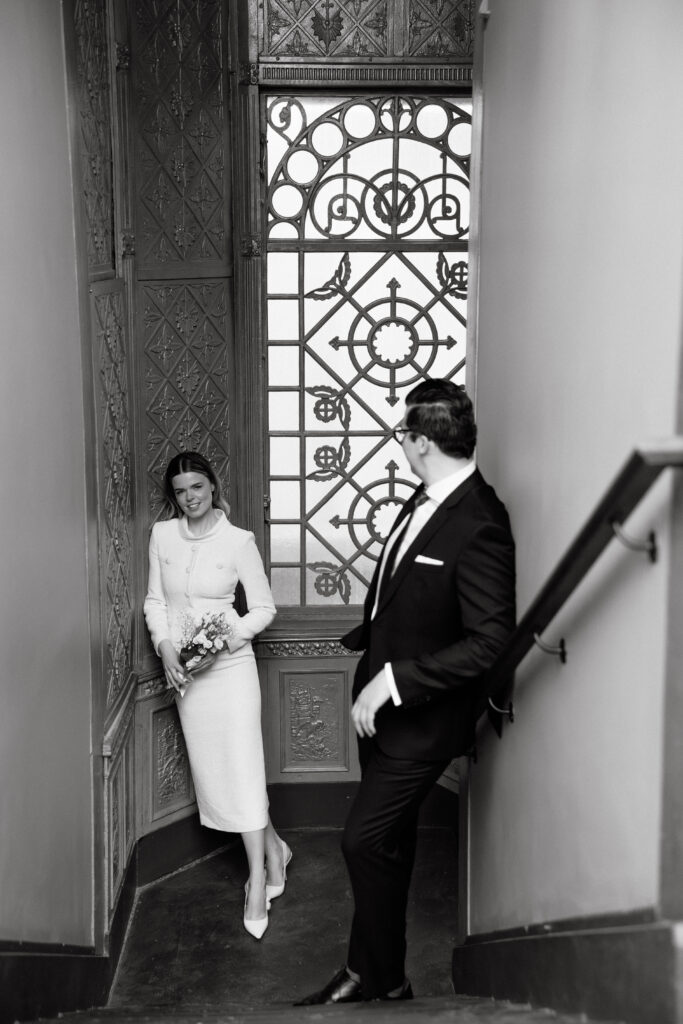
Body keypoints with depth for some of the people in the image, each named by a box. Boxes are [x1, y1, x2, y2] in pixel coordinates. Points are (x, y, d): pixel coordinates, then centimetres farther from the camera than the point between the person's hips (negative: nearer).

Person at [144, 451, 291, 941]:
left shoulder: (239, 541, -9)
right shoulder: (162, 535, 2)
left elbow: (264, 607, -3)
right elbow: (155, 599, 8)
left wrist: (226, 639, -16)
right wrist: (166, 646, -8)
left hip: (230, 665, -4)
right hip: (184, 670, 5)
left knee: (242, 767, -6)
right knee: (211, 769, 9)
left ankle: (258, 878, 6)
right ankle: (274, 847, 29)